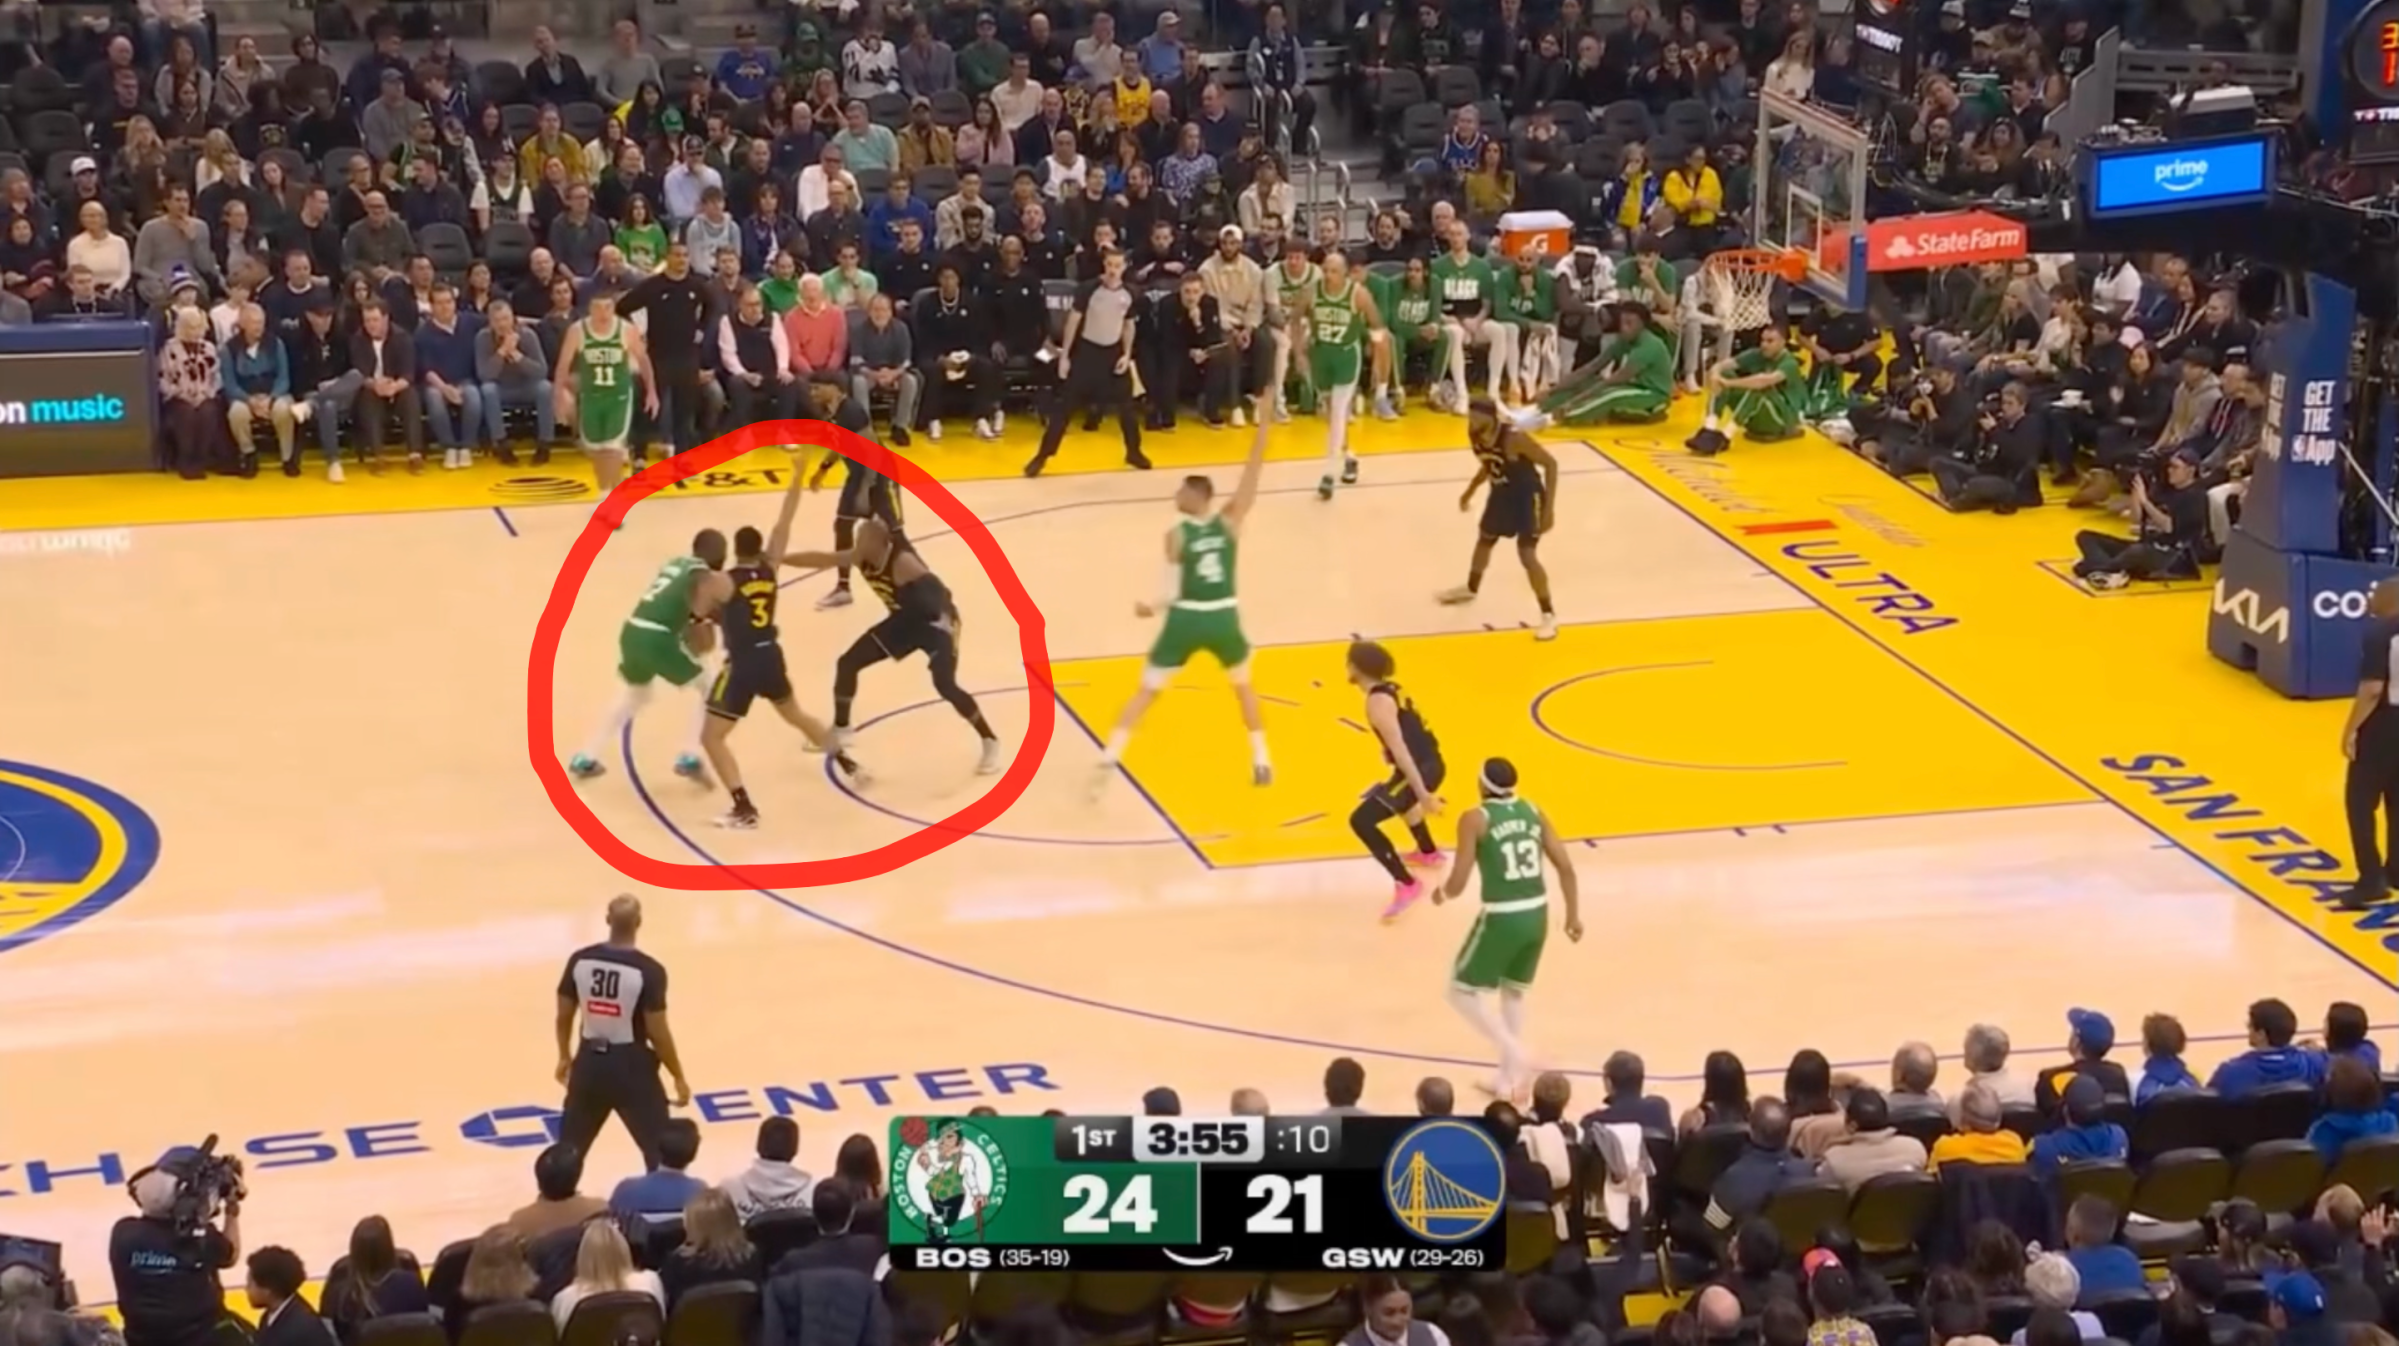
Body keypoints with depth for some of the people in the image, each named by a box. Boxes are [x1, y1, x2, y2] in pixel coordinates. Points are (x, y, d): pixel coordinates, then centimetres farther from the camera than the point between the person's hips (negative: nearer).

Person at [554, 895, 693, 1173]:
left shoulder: (580, 960, -5)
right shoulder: (648, 971, -18)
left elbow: (564, 1016, 5)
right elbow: (657, 1033, -15)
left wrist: (565, 1057, 23)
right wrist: (678, 1078, -2)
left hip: (590, 1061, 4)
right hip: (631, 1066, -4)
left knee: (570, 1146, 20)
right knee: (660, 1148, 9)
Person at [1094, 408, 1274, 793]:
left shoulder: (1176, 535, -8)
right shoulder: (1230, 522, -3)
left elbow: (1171, 592, -11)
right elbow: (1253, 473, -2)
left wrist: (1150, 609, 11)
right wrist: (1263, 424, -1)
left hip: (1186, 619, -2)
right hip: (1224, 618, 2)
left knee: (1146, 691, 8)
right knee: (1244, 686, 26)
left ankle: (1108, 761, 0)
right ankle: (1261, 762, 24)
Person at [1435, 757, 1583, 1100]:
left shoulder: (1475, 819, -9)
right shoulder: (1533, 811, 7)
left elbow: (1458, 883, -11)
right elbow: (1565, 866, 6)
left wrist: (1442, 894, 11)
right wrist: (1574, 914, 16)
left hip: (1502, 918, -6)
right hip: (1536, 915, 6)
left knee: (1462, 991, 12)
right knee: (1513, 992, 25)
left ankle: (1512, 1050, -3)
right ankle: (1510, 1077, 27)